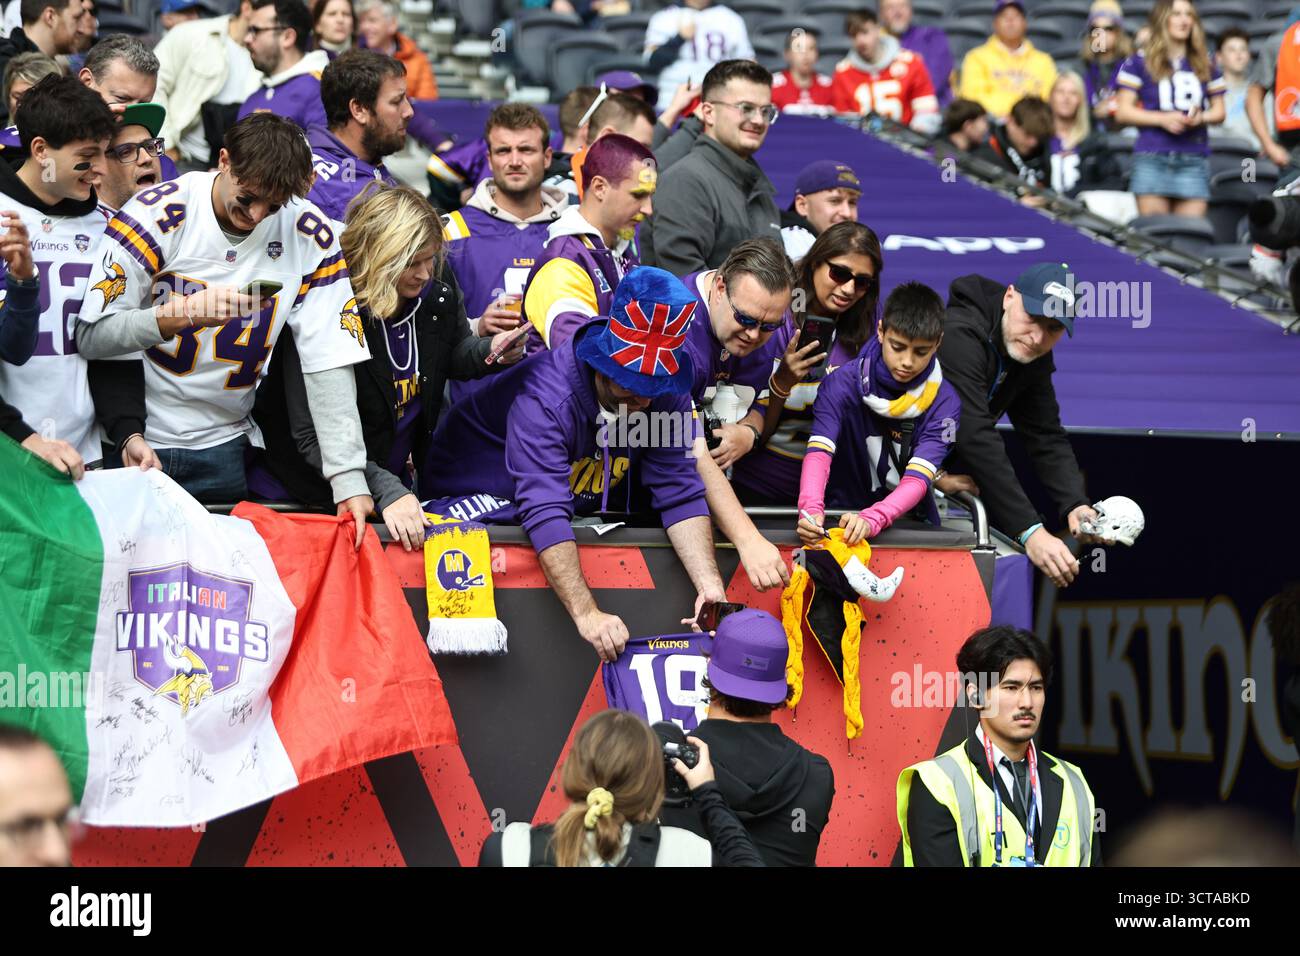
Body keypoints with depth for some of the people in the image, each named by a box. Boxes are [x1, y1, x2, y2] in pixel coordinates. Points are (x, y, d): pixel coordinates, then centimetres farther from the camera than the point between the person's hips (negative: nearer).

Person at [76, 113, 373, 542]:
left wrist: (349, 479, -18)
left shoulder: (310, 235, -7)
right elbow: (91, 337, -17)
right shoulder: (158, 214, -15)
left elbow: (328, 362, -10)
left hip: (222, 447, 2)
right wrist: (183, 314, -32)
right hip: (136, 442, -2)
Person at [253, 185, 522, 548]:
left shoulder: (437, 285, -11)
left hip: (394, 481, 6)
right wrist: (385, 491, -39)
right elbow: (312, 437, -28)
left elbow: (454, 355, 10)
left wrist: (491, 352, -14)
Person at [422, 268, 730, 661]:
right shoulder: (544, 396, -36)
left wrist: (709, 584, -34)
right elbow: (544, 513, -43)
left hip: (581, 503, 7)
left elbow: (679, 492, -18)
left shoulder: (665, 392, -16)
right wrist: (586, 613, -53)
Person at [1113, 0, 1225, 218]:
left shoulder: (1206, 65, 15)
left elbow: (1219, 111, 19)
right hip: (1152, 159, -2)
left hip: (1194, 160, 3)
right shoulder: (1140, 63, 5)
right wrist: (1162, 119, -12)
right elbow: (1123, 112, 2)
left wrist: (1201, 117, -4)